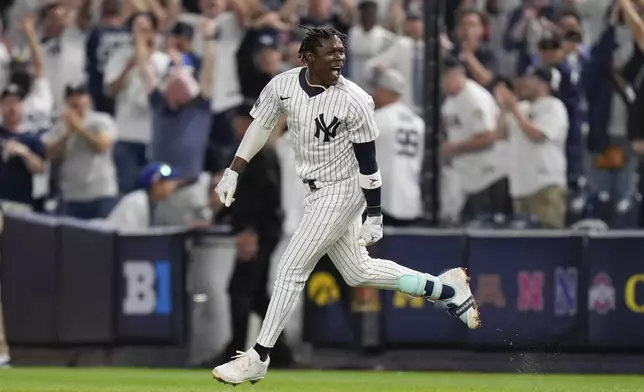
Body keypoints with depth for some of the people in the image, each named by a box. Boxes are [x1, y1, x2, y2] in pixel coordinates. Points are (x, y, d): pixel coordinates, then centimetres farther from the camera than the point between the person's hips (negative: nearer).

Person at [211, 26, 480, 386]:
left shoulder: (354, 101, -22)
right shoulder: (282, 86, -8)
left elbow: (368, 163, -16)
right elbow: (260, 127, 9)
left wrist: (375, 217, -13)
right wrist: (233, 172, 5)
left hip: (341, 193, -7)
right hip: (317, 191, 7)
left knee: (291, 271, -6)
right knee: (358, 271, 16)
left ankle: (259, 358, 3)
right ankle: (445, 288, 31)